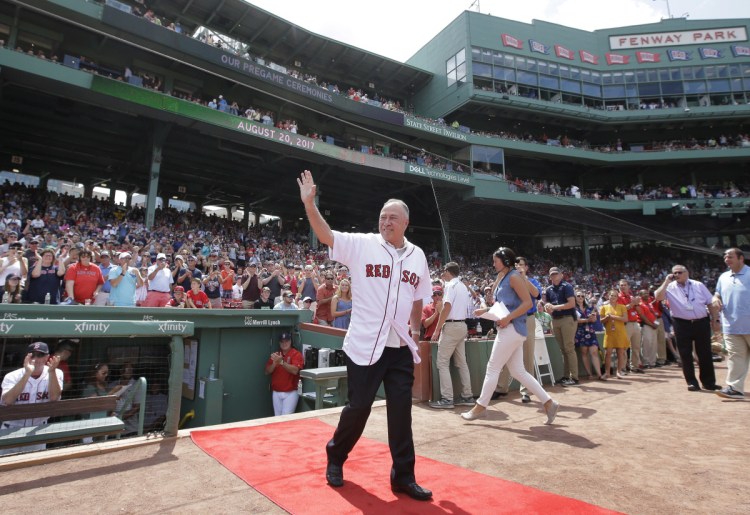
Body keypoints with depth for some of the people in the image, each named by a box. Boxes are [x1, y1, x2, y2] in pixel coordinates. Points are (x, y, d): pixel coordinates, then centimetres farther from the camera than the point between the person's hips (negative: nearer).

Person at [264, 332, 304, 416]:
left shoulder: (296, 354, -6)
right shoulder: (275, 355, 9)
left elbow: (295, 370, -20)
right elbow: (267, 372, 5)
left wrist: (281, 362, -28)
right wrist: (274, 363, -14)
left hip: (290, 393, -4)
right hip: (276, 392, 5)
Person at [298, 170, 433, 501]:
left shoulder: (417, 256, 7)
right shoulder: (361, 244, -4)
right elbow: (325, 235, -16)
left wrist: (416, 331, 17)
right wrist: (309, 203, -27)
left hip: (401, 347, 4)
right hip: (365, 345, -3)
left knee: (401, 410, 8)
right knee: (359, 406, 7)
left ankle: (403, 476, 25)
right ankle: (335, 456, 35)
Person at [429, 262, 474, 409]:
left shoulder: (451, 285, -9)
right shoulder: (463, 286, 17)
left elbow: (447, 308, -17)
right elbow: (465, 308, 16)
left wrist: (437, 330, -15)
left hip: (451, 326, -9)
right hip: (462, 325, 9)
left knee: (442, 363, -6)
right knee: (461, 362, 12)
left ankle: (447, 399, -7)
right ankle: (467, 396, 15)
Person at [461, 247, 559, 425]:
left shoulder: (514, 277, -10)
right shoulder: (503, 278, 18)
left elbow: (528, 303, -16)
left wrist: (508, 318, -23)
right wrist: (486, 310, 9)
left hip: (512, 329, -10)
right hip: (508, 329, 10)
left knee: (492, 368, -3)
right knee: (518, 371, 10)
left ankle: (480, 407, 8)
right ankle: (549, 403, 15)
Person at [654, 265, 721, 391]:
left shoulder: (699, 285, 6)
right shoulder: (670, 288, 1)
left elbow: (710, 304, 8)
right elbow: (658, 297, -17)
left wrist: (715, 320, 3)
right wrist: (666, 281, -12)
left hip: (702, 323, 1)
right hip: (682, 324, -1)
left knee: (705, 353, 9)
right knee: (686, 354, 3)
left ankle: (709, 382, 22)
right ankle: (692, 382, 14)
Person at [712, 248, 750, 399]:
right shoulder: (723, 277, 13)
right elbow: (718, 294, 22)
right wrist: (715, 299, 0)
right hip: (731, 326, 4)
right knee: (735, 356, 4)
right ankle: (735, 388, 5)